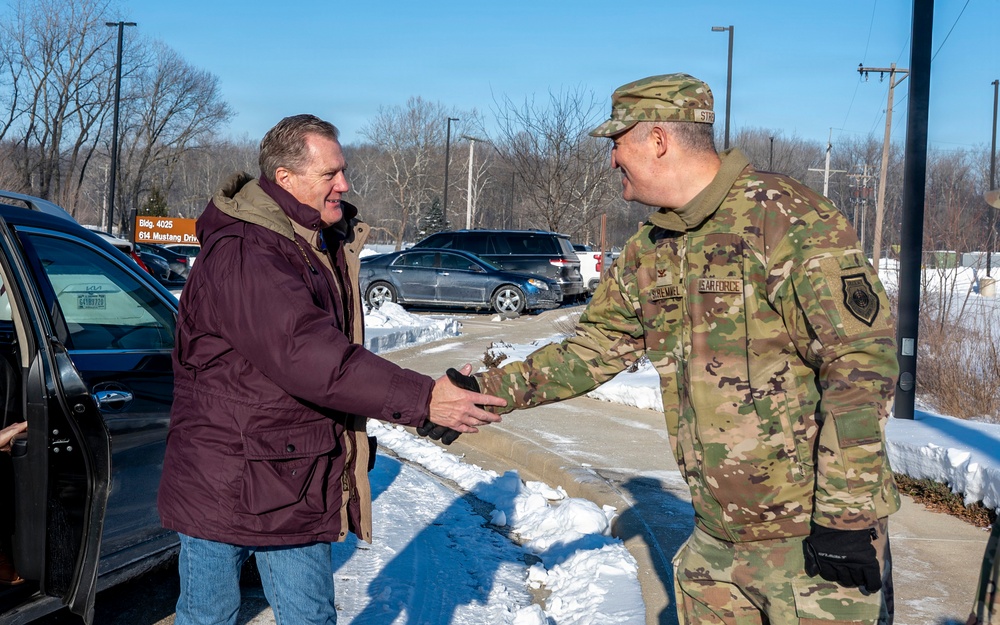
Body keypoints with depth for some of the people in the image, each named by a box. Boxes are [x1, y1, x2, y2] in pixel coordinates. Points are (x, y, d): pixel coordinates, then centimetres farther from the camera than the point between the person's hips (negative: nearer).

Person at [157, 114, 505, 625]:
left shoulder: (327, 246, 10)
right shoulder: (242, 256, -22)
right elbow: (308, 355, -34)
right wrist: (421, 400, -36)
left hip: (296, 486, 8)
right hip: (221, 484, -8)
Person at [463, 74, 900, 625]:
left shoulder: (789, 221, -16)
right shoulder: (648, 252, 9)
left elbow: (862, 363, -19)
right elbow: (594, 349, 16)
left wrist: (846, 514, -21)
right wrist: (488, 390, 6)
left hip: (811, 535, -7)